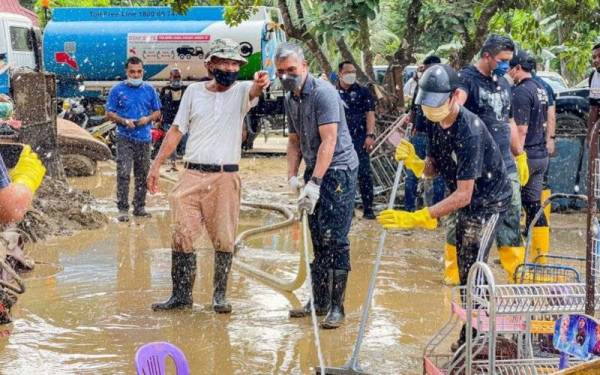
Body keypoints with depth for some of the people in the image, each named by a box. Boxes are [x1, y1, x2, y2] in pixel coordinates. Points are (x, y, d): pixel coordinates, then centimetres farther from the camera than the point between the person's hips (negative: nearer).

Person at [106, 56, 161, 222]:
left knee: (142, 174, 8)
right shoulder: (117, 90, 1)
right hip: (125, 138, -3)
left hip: (144, 138, 3)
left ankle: (139, 207, 17)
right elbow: (109, 113, 2)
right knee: (123, 174, -10)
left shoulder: (149, 90, 9)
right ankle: (123, 209, -8)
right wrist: (124, 121, -15)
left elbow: (157, 112, 14)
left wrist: (148, 118, -8)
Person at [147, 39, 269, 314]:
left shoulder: (240, 92, 2)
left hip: (226, 177, -2)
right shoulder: (194, 91, 9)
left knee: (224, 239, 2)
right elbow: (176, 130, 13)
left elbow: (253, 91, -23)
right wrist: (156, 164, 8)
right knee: (182, 235, 0)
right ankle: (181, 294, 9)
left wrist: (259, 84, -47)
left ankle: (220, 295, 15)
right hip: (192, 175, 2)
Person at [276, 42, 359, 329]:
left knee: (335, 239, -9)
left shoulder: (323, 92, -16)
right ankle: (319, 301, 20)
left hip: (338, 168, -8)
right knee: (317, 239, 12)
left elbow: (329, 141, -22)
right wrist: (292, 175, 3)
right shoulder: (290, 99, 10)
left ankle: (336, 307, -5)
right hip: (314, 171, 8)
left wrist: (315, 183, -26)